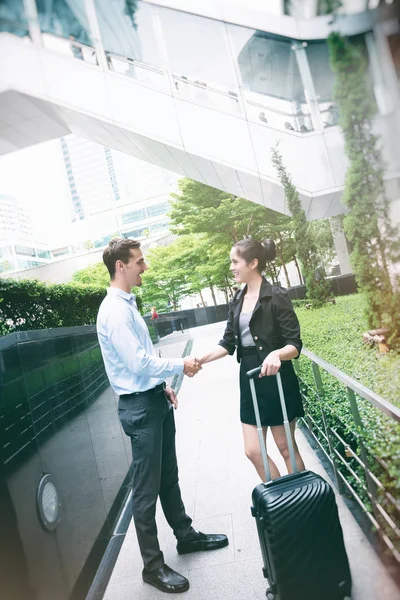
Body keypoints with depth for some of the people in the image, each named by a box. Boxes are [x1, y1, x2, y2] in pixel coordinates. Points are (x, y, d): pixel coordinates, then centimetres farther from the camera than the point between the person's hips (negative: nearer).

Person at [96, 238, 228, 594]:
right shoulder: (115, 311, -20)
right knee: (147, 489, 5)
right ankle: (153, 565, 22)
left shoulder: (127, 304, 10)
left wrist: (163, 385, 14)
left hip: (155, 399, 9)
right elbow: (138, 363, -25)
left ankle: (186, 535, 40)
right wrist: (181, 366, -13)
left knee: (168, 477, 22)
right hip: (140, 407, -9)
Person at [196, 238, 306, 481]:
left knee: (286, 447, 8)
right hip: (250, 381, 7)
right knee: (253, 451, 9)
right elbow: (228, 342, 9)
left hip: (276, 380, -6)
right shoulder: (237, 301, 8)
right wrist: (201, 359, -5)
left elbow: (295, 344, -14)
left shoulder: (276, 296, -12)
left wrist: (276, 354, -35)